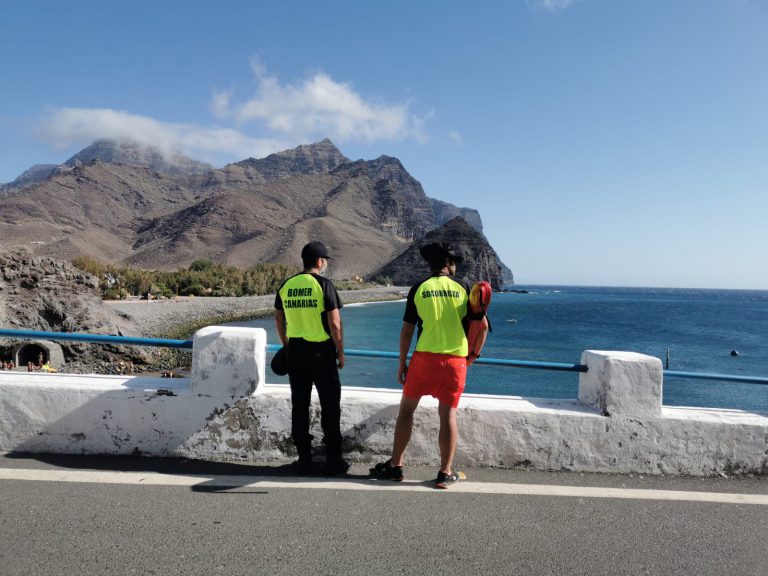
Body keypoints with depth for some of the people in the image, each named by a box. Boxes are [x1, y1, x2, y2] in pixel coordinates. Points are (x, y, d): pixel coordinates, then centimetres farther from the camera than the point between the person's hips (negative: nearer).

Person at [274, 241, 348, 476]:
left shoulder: (285, 286, 5)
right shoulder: (323, 284, -11)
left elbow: (279, 319, 13)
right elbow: (335, 324, -13)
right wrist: (341, 353, -4)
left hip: (295, 352, 5)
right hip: (322, 352, -5)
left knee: (299, 407, 11)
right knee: (330, 407, 6)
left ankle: (304, 460, 18)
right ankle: (333, 461, 11)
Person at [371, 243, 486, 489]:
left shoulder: (419, 289, 1)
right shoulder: (463, 286, 2)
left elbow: (407, 330, 1)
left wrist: (402, 363, 9)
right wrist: (471, 353, 20)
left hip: (425, 357, -1)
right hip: (456, 359, 1)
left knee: (406, 408, 11)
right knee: (448, 414, 8)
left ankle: (395, 466, 16)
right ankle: (445, 473, 11)